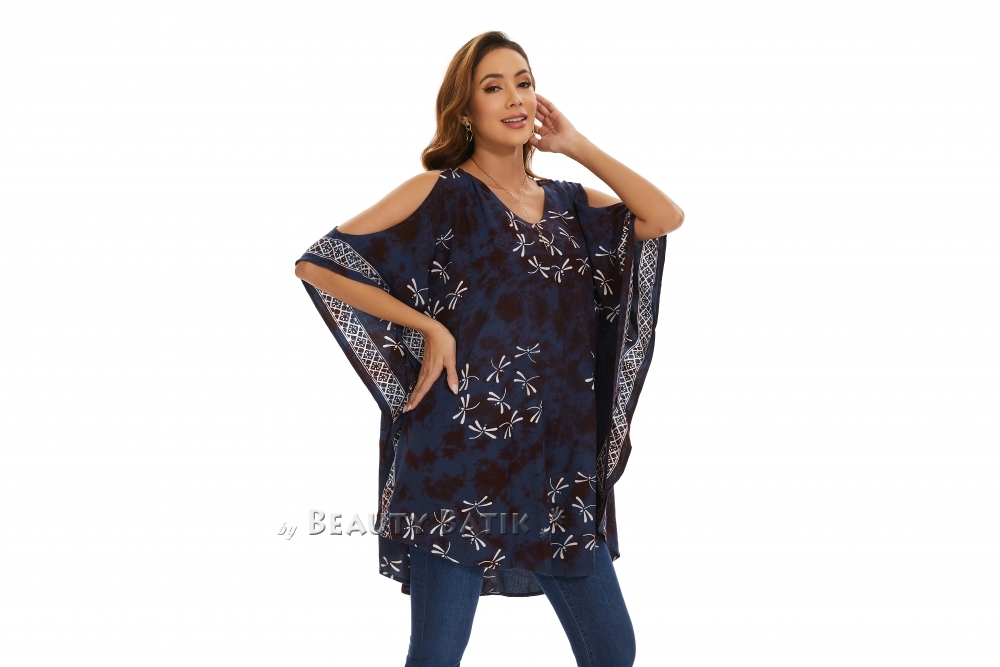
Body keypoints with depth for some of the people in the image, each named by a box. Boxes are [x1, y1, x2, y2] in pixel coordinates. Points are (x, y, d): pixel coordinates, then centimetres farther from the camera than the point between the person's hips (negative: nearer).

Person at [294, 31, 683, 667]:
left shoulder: (568, 203, 13)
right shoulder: (440, 192, -1)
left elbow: (666, 217, -1)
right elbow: (318, 263, -5)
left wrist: (576, 144, 3)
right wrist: (430, 327, -8)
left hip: (558, 462, 5)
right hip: (463, 454, -5)